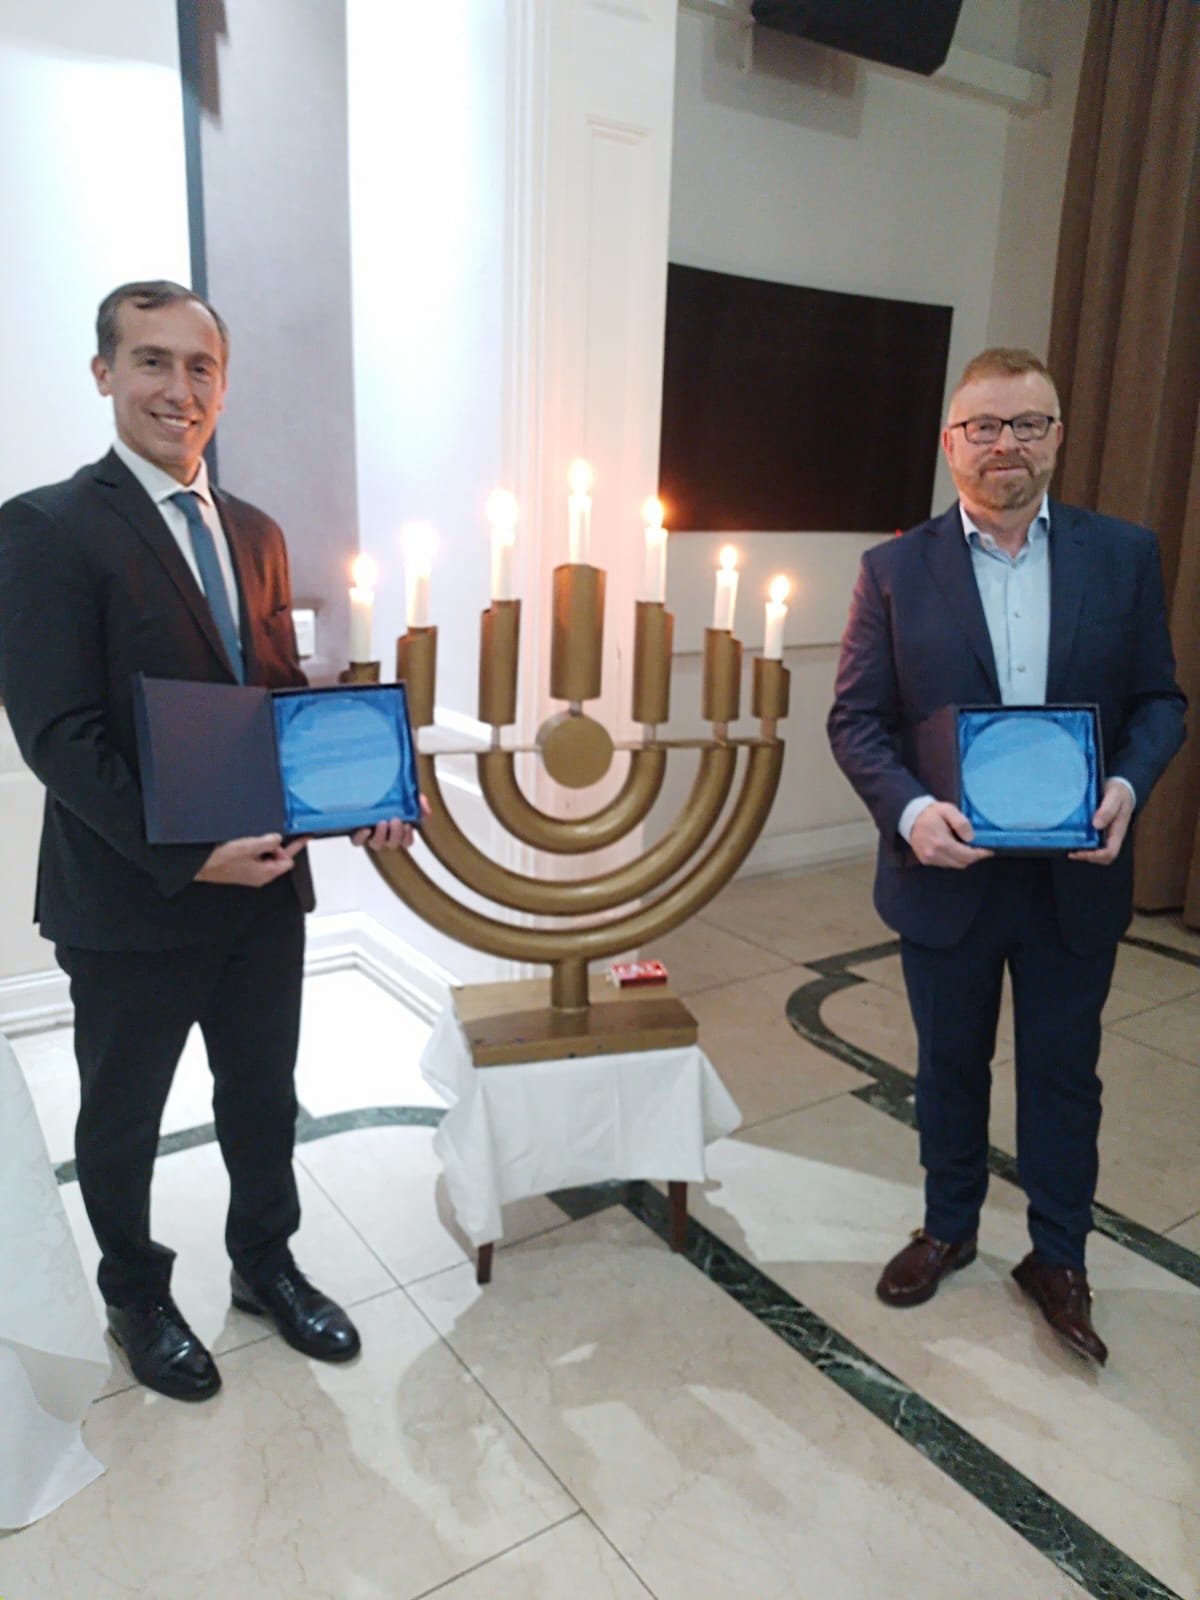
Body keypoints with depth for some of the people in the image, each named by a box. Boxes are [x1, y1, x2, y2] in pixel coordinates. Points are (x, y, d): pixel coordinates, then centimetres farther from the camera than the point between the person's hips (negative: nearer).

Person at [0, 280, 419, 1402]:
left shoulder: (255, 533, 9)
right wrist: (186, 855, -23)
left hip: (264, 879, 6)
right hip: (129, 899, -5)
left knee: (264, 1095, 20)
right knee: (123, 1113, 17)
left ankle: (265, 1264, 44)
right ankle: (136, 1298, 41)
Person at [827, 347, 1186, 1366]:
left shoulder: (1125, 555, 0)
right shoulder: (896, 570, -4)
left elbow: (1158, 698, 2)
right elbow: (857, 718, -5)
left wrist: (1127, 785, -17)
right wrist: (910, 809, -22)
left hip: (1077, 875, 1)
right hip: (948, 871, 0)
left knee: (1065, 1075, 16)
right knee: (950, 1068, 18)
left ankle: (1058, 1258, 37)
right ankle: (948, 1228, 42)